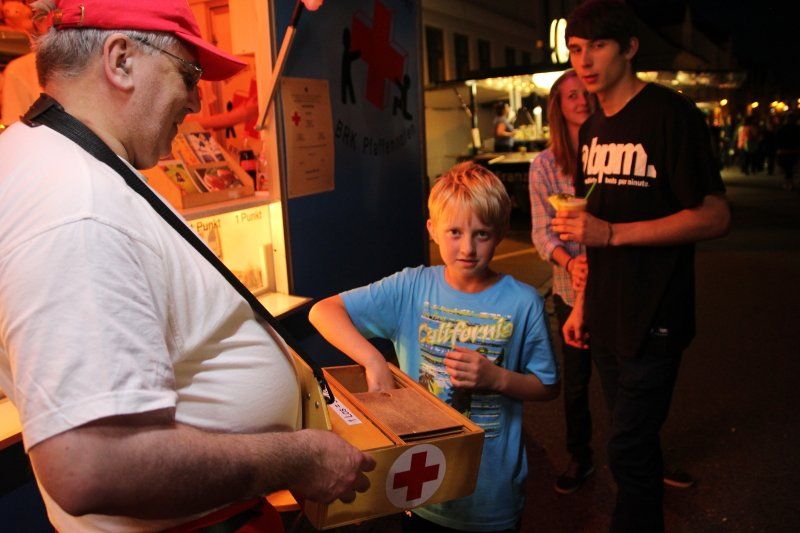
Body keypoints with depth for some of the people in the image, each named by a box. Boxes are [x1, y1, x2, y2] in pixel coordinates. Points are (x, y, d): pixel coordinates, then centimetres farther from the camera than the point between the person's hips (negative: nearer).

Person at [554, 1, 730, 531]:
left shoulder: (671, 114, -11)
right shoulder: (592, 130, 11)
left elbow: (715, 217, -15)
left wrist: (612, 233, -23)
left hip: (653, 321, -7)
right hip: (605, 321, 7)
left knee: (629, 451, -1)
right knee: (638, 443, 18)